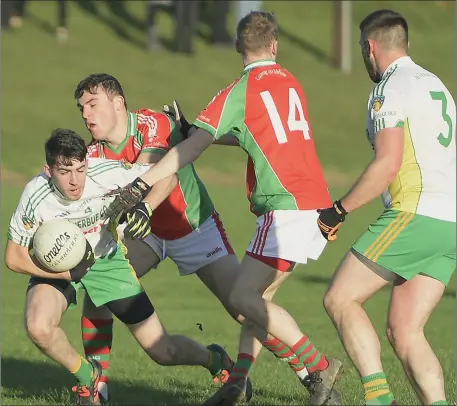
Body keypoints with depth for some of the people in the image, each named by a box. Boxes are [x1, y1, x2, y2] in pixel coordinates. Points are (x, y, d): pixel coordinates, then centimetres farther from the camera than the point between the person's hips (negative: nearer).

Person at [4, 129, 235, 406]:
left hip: (107, 260, 0)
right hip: (56, 266, 0)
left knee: (164, 352, -1)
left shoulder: (106, 173, -28)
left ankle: (215, 360, 34)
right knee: (38, 327, -32)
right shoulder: (36, 198, -29)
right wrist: (68, 273, -28)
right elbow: (14, 258, -18)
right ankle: (87, 375, -1)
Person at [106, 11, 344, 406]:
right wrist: (206, 132, 31)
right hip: (315, 200, 8)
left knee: (244, 297, -10)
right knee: (258, 295, 13)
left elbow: (188, 150, -6)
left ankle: (319, 367, -13)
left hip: (288, 205, -8)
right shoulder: (289, 82, 16)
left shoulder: (239, 92, -4)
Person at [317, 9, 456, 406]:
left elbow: (388, 164, -15)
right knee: (404, 331, 7)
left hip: (416, 213, -8)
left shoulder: (390, 89, -6)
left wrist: (339, 210, -7)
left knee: (340, 299, -2)